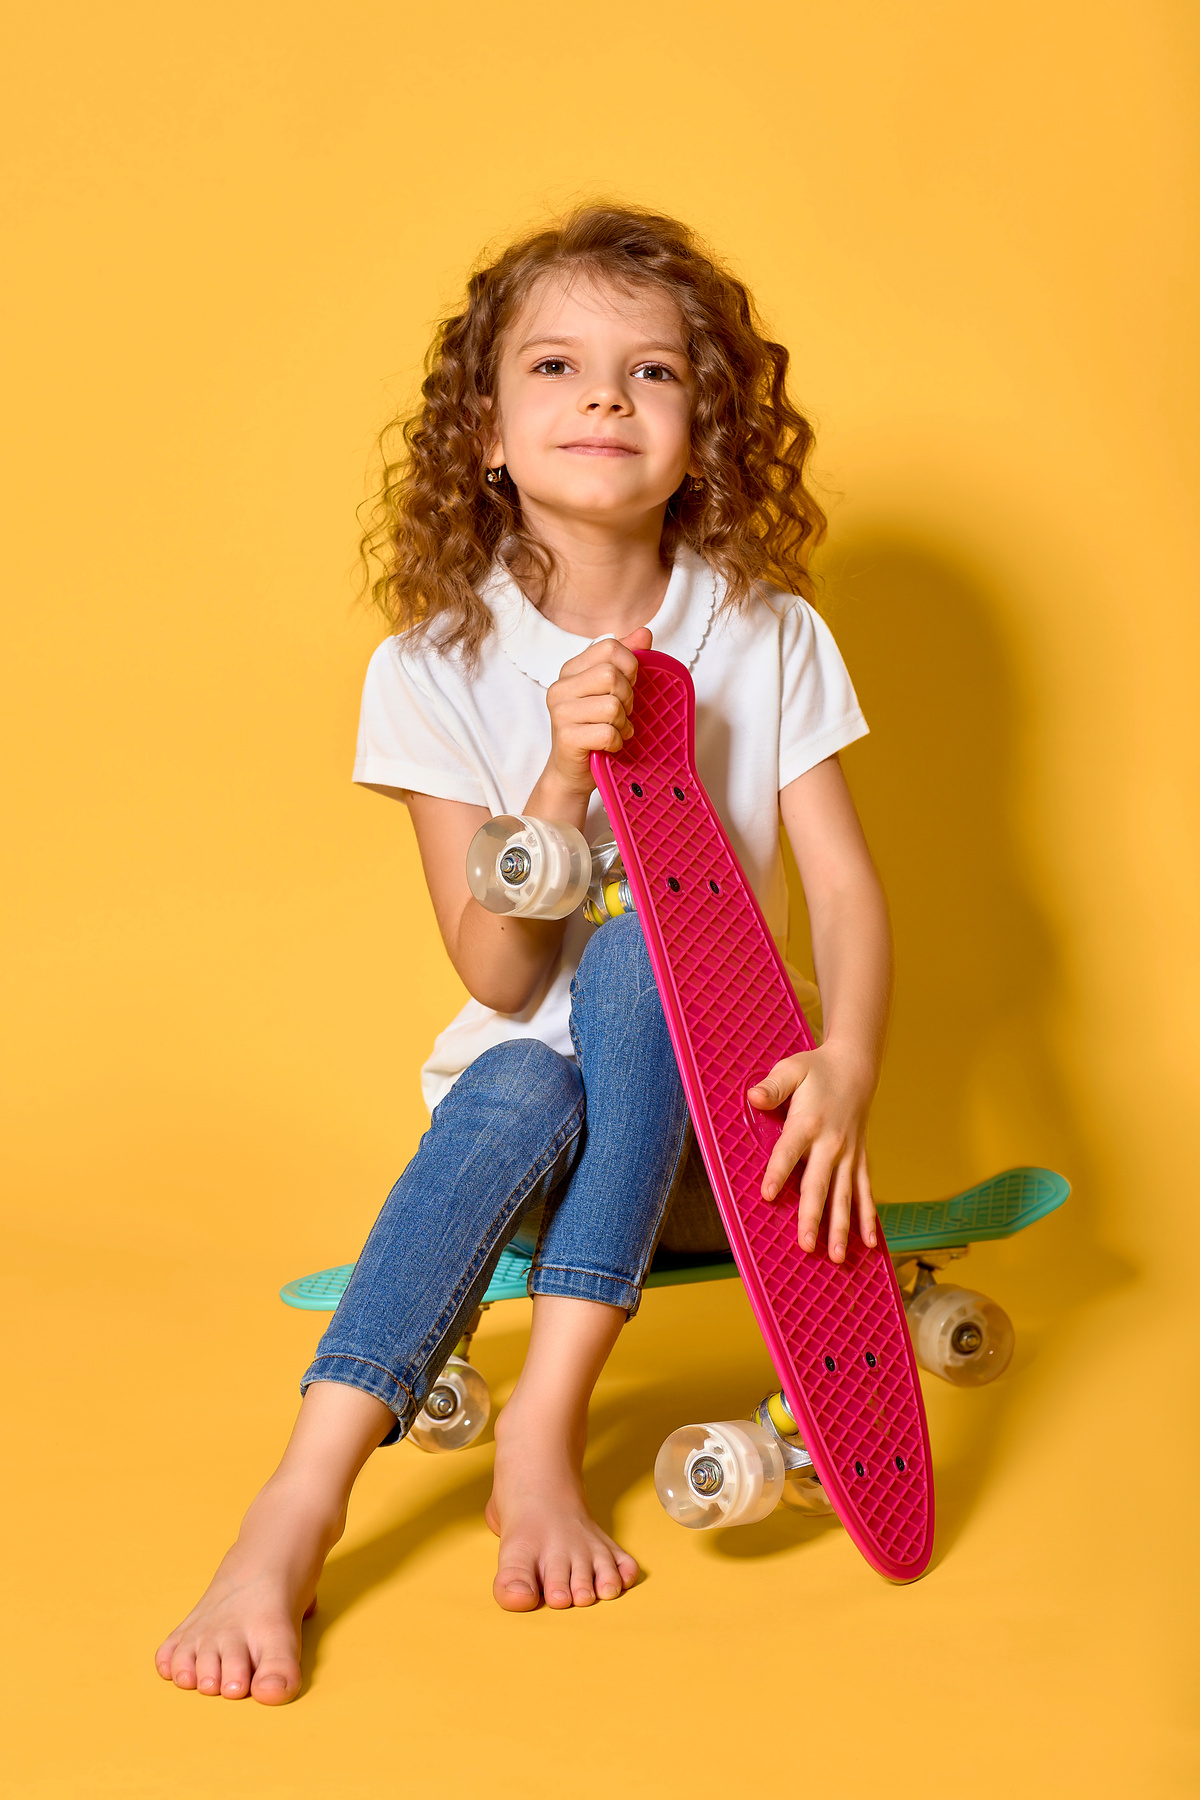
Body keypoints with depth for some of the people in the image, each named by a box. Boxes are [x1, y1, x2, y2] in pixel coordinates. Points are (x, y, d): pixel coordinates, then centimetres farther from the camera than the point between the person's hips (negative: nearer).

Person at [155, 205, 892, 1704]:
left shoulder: (768, 638, -3)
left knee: (646, 942, -32)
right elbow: (497, 972, -10)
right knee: (519, 1090, -35)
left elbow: (844, 884, -8)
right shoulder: (437, 667, -6)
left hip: (699, 1102, 0)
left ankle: (545, 1424, -33)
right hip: (528, 1078, 0)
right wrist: (567, 769, -26)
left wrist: (847, 1063, -29)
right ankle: (294, 1517, -39)